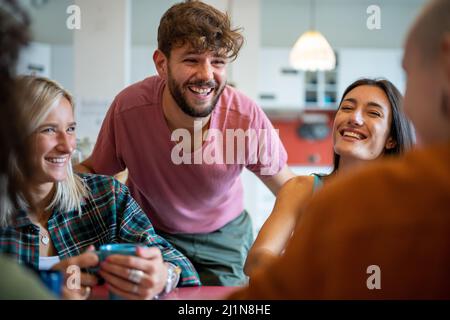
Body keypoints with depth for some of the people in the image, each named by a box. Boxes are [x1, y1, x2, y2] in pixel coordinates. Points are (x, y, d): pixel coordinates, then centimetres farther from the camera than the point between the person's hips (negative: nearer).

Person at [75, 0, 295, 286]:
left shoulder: (248, 117, -26)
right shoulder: (128, 109, -27)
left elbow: (286, 185, -9)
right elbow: (94, 170, -6)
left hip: (224, 237, 1)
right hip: (148, 235, 0)